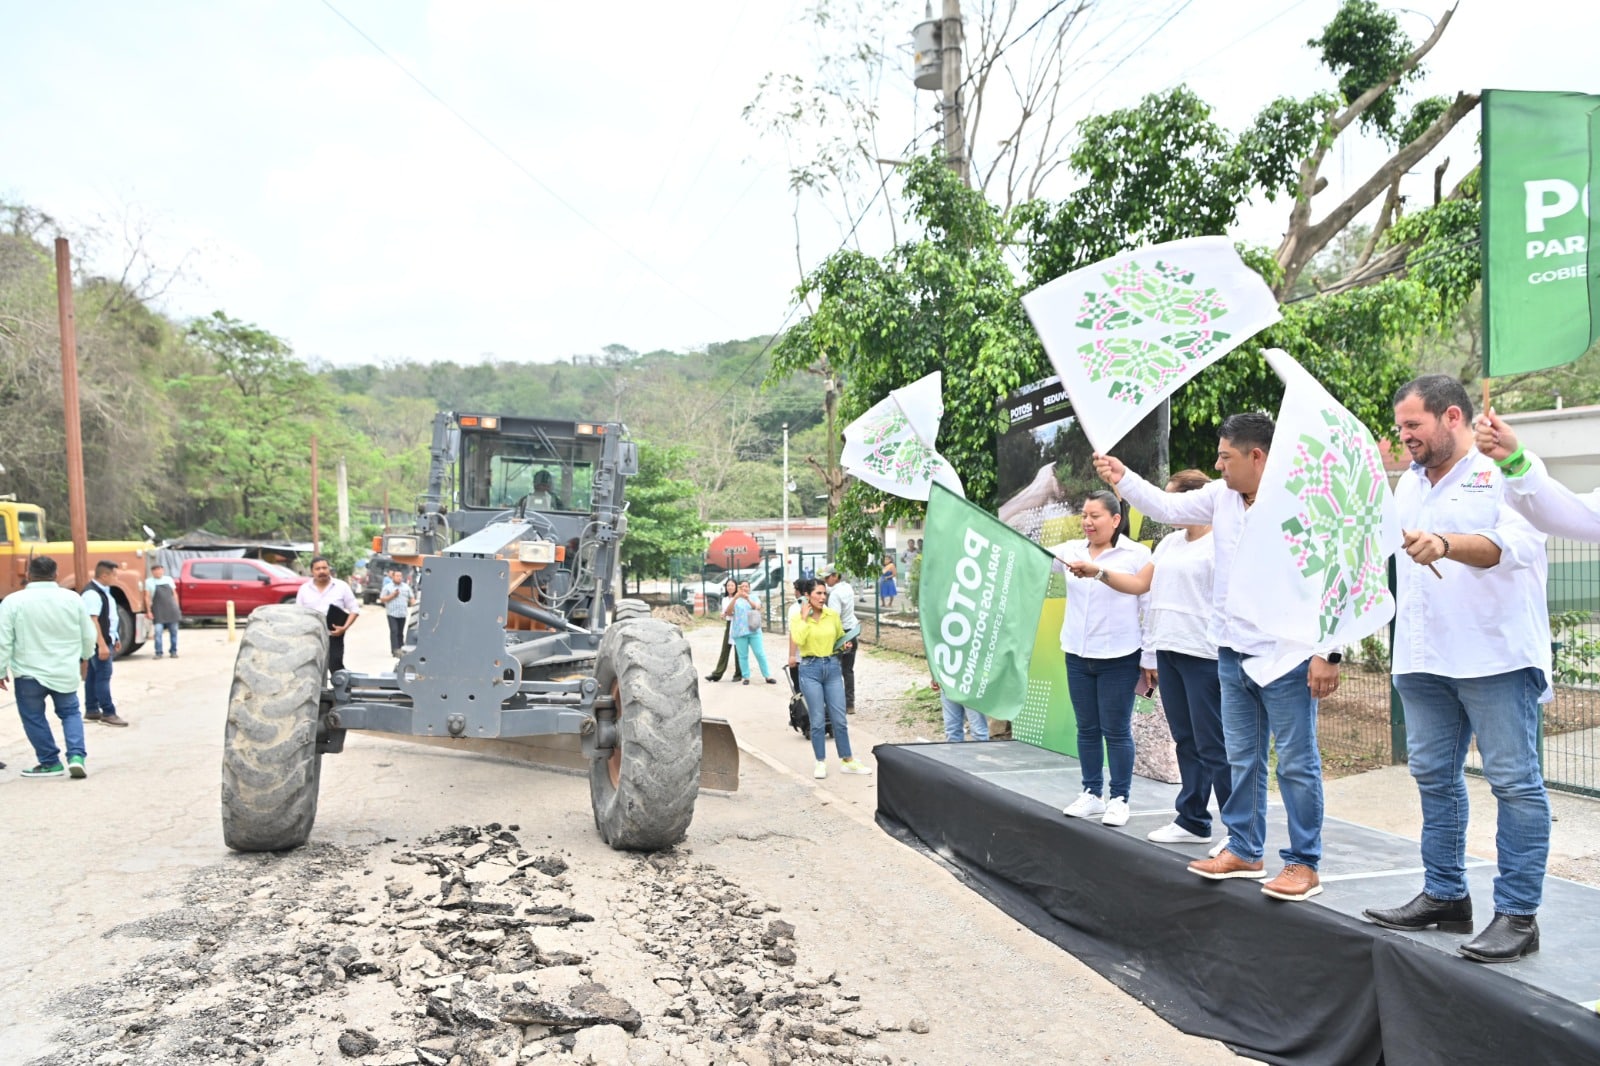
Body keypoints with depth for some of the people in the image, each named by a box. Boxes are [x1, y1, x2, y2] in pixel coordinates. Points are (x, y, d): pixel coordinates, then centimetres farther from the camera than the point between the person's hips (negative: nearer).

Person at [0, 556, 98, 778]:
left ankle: (50, 762, 18)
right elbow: (88, 635, 5)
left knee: (34, 717, 14)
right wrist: (85, 657, 24)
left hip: (29, 672, -3)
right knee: (70, 712, 18)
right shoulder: (72, 598, -3)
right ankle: (77, 756, 2)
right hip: (65, 671, 3)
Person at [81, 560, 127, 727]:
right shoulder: (92, 594, -19)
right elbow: (93, 621, -24)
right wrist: (102, 645, -27)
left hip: (106, 640, 10)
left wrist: (115, 639, 24)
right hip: (99, 642, -10)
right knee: (103, 676, -8)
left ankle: (91, 711, 19)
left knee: (93, 675, 14)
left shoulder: (103, 591, 13)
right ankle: (108, 713, -6)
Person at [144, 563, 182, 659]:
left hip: (171, 610, 3)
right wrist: (148, 611, -4)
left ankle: (173, 651, 13)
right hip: (158, 611, -3)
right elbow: (147, 597, 1)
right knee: (158, 631, -10)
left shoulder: (169, 579, 11)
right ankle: (158, 653, -3)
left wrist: (177, 607, 11)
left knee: (173, 631, 4)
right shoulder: (149, 582, 3)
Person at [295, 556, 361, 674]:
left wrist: (345, 627, -13)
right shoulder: (304, 589, 7)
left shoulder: (341, 587, 1)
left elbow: (354, 609, 1)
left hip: (333, 637, -3)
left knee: (336, 669, -9)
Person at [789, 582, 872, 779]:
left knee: (839, 719, 5)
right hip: (810, 669, -2)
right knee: (818, 720, 2)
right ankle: (821, 763, 14)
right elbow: (799, 640, -21)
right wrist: (804, 618, -16)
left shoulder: (832, 615, 3)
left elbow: (841, 637, 19)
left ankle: (847, 761, 16)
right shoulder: (798, 617, -4)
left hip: (832, 667, 3)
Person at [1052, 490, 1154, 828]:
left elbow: (1150, 606, -4)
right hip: (1078, 656, 4)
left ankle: (1119, 798, 13)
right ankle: (1092, 794, 21)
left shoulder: (1136, 554, -5)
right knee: (1087, 728, 11)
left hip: (1118, 658, -4)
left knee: (1116, 731, 2)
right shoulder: (1071, 550, 6)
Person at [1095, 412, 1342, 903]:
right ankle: (1244, 851, 28)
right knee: (1242, 759, 16)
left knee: (1296, 763, 2)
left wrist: (1327, 653, -19)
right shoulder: (1221, 497, 6)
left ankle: (1303, 864, 11)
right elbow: (1167, 507, 18)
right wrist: (1124, 478, 9)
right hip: (1233, 655, 8)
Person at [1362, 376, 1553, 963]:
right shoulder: (1409, 482, 17)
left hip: (1495, 656, -8)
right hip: (1423, 659, 8)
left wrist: (1446, 544, -38)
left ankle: (1517, 915, 2)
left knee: (1514, 782, -3)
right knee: (1434, 777, 12)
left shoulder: (1505, 473, -6)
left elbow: (1517, 544, -23)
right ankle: (1444, 895, 23)